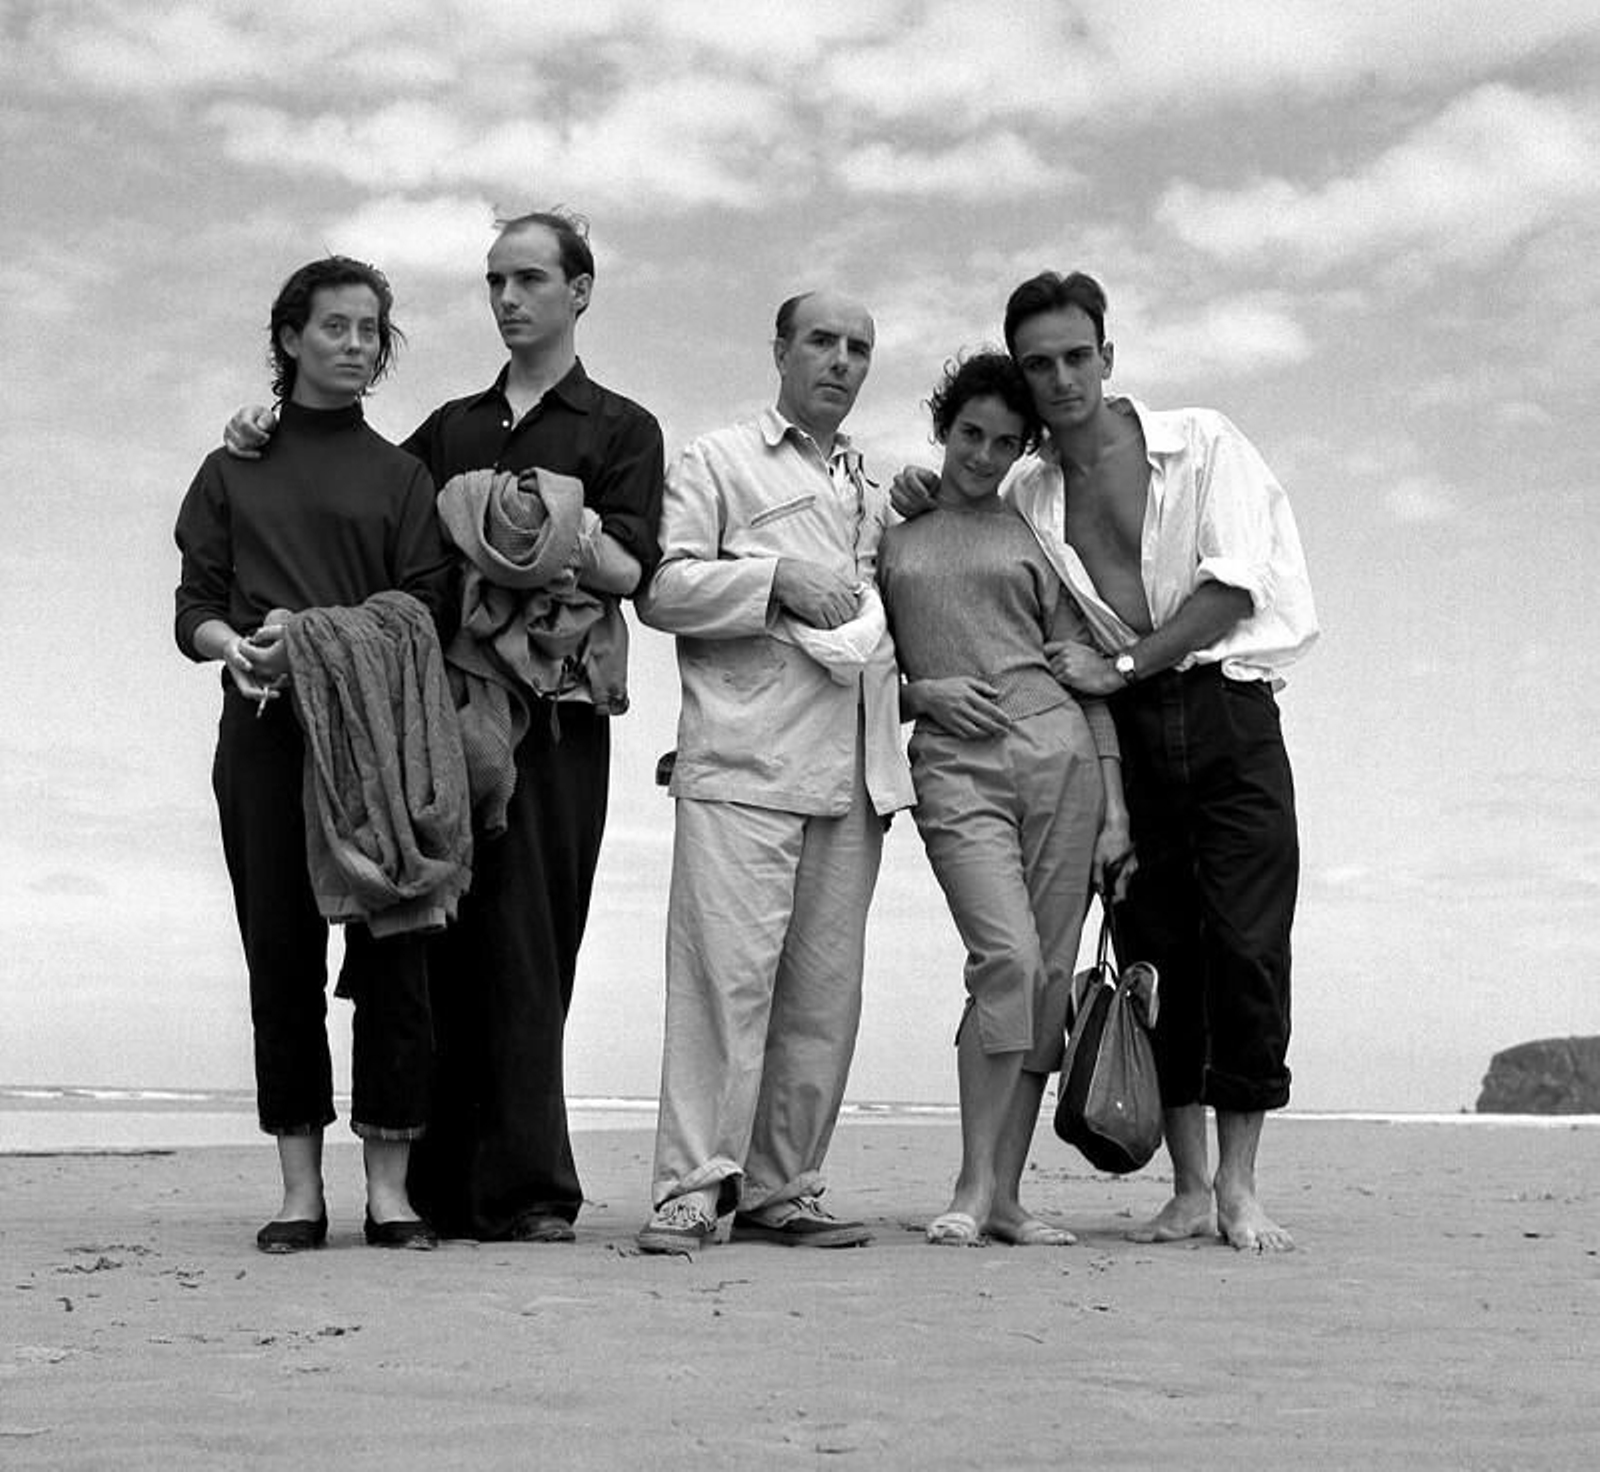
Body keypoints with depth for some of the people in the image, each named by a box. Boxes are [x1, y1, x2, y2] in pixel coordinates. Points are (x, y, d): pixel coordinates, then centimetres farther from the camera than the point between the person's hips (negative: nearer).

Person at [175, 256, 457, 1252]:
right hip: (264, 733, 1)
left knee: (392, 952, -6)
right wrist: (234, 645, -13)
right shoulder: (234, 469, 17)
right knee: (282, 955, 0)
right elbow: (194, 608, 10)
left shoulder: (400, 476, 14)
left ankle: (389, 1188, -1)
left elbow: (425, 612, 2)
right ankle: (300, 1189, 5)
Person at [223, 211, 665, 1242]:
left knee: (525, 951, -7)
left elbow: (627, 572, -2)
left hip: (554, 715, -4)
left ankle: (524, 1193, -4)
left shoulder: (620, 429, 10)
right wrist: (269, 441, 11)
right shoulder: (450, 431, 22)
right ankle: (454, 1189, 6)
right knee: (453, 948, 1)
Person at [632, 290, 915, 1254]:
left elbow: (896, 605, 35)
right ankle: (692, 1189, -8)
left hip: (852, 770, 6)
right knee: (727, 970, -11)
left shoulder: (875, 491, 26)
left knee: (825, 987, 4)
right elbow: (661, 588, -1)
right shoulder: (717, 462, 10)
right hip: (743, 761, -5)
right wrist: (776, 578, -10)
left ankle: (781, 1190, 11)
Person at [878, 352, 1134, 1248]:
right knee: (1007, 956, -19)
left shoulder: (1036, 538, 16)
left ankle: (1007, 1192, 7)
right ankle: (973, 1190, -10)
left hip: (1060, 753, 2)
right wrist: (923, 692, -6)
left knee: (1049, 979, -1)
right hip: (954, 766, -2)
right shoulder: (888, 534, 15)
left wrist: (1114, 807, 4)